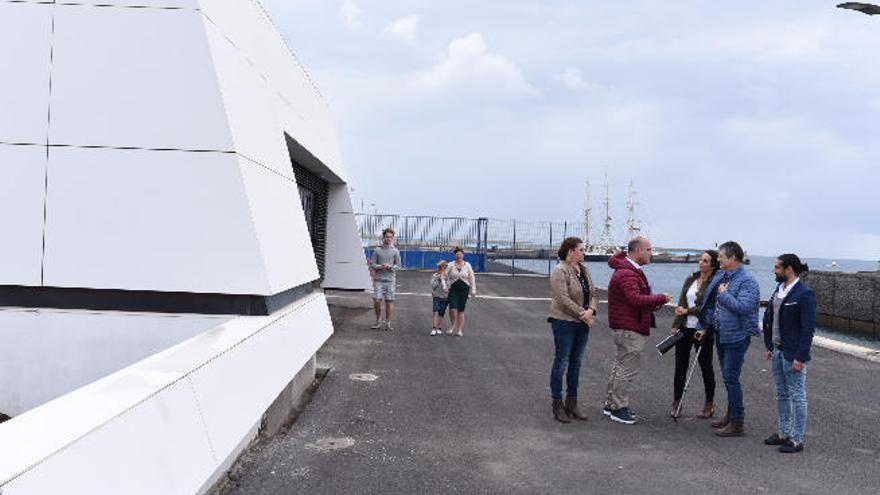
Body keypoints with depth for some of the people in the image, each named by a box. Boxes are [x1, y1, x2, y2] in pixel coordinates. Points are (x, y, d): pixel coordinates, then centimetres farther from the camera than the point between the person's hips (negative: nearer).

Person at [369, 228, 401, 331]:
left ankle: (388, 323, 12)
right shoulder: (377, 250, 6)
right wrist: (380, 266, -14)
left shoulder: (395, 251, 5)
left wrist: (390, 266, -15)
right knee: (376, 300, -8)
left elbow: (398, 266, 4)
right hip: (379, 280, 0)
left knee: (389, 301, 1)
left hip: (390, 280, 0)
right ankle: (379, 320, 13)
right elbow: (372, 264, 4)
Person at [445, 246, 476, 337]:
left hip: (464, 289, 1)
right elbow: (445, 275, 1)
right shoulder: (451, 265, 1)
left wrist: (473, 290, 3)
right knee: (453, 308, -14)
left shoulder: (467, 265, 4)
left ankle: (460, 330, 11)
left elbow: (472, 278, 7)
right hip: (453, 289, 0)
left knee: (461, 310, 2)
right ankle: (454, 325, 12)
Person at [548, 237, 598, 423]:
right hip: (565, 323, -8)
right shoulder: (560, 271, -13)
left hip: (582, 324, 8)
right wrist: (582, 314, -17)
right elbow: (563, 299, -21)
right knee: (562, 363, 0)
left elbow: (592, 293, 10)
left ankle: (572, 404, 21)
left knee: (576, 364, 12)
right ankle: (557, 405, 8)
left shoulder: (584, 269, 12)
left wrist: (591, 310, -9)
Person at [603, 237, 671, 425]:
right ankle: (618, 408, 4)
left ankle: (611, 404, 27)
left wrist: (653, 304, 7)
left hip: (626, 327, 12)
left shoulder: (631, 270, 16)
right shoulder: (627, 274, -20)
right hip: (630, 328, -12)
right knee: (627, 368, -5)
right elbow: (636, 299, -31)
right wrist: (661, 298, -21)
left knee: (620, 365, 17)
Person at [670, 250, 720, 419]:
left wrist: (687, 311, -12)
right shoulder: (690, 280, 9)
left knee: (705, 366, 8)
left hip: (702, 330, -5)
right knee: (680, 366, 7)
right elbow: (680, 304, 9)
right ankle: (676, 403, 15)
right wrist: (675, 325, 2)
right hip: (685, 329, 5)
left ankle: (709, 405, 21)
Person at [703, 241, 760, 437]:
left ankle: (737, 423, 1)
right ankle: (731, 414, 33)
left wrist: (723, 294, -19)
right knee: (727, 377, 19)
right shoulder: (720, 276, 10)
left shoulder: (747, 281, -17)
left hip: (736, 336, -9)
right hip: (720, 334, 9)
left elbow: (744, 307, -30)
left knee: (731, 378, -7)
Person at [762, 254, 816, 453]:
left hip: (793, 354, -9)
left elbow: (808, 328, -18)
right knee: (781, 394, 17)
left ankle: (797, 439, 10)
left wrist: (800, 358, -20)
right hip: (778, 350, 9)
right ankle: (783, 433, 29)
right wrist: (770, 347, 13)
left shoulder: (805, 294, -17)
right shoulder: (779, 289, 9)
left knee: (797, 396, 2)